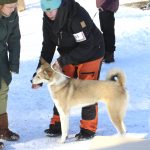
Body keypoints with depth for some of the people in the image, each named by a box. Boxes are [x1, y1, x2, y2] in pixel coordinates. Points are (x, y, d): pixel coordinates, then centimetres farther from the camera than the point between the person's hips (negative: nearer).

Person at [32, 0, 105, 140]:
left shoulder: (77, 16, -33)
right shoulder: (48, 19, -12)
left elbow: (86, 46, -30)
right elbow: (48, 46, -7)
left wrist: (63, 60, -32)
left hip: (90, 56, -6)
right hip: (69, 57, 6)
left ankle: (88, 129, 9)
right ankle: (57, 125, 17)